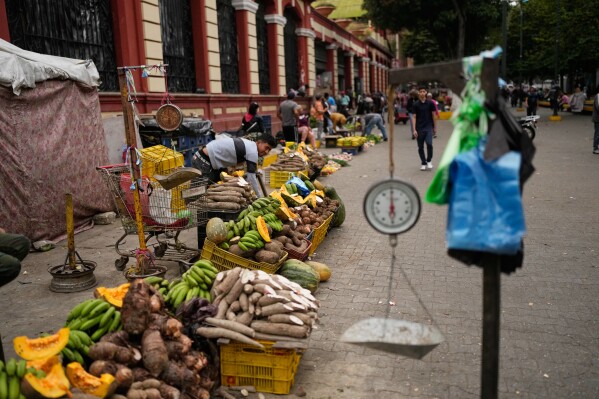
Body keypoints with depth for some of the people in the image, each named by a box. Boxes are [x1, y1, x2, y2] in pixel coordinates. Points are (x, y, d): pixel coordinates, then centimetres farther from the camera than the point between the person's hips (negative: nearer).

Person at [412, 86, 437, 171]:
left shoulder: (430, 103, 2)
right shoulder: (415, 104, 0)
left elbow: (433, 115, 7)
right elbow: (414, 117, -2)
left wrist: (435, 127, 8)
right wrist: (414, 130, -9)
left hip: (429, 127, -1)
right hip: (419, 128, 1)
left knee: (429, 144, -17)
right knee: (420, 147, 5)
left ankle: (429, 161, 4)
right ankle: (423, 163, 21)